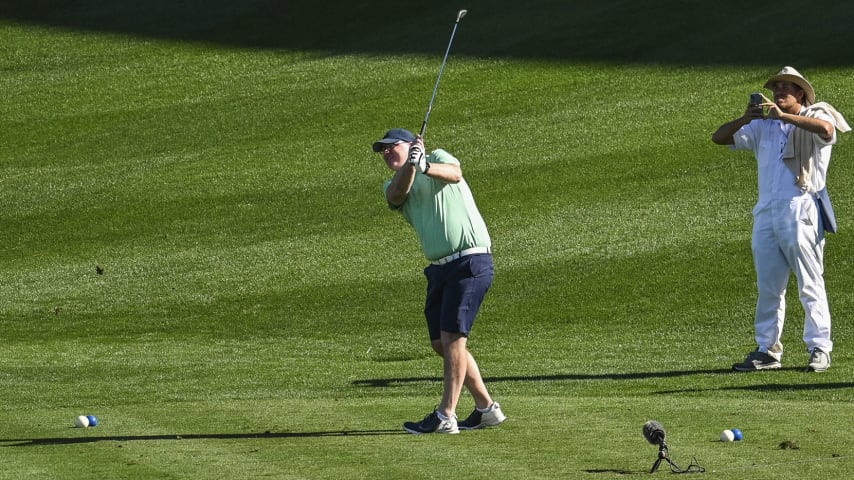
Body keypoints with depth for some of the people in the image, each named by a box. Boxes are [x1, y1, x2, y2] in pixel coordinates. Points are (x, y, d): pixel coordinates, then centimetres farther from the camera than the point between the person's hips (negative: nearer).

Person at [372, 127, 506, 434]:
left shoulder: (438, 157, 3)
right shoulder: (393, 186, 17)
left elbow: (454, 173, -21)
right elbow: (398, 193, -9)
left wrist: (425, 166, -42)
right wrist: (410, 166, -29)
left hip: (470, 261, -8)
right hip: (440, 268, 8)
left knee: (452, 337, -14)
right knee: (441, 344, 9)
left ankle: (446, 417, -17)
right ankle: (486, 408, 20)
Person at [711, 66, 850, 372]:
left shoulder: (814, 118, 4)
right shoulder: (763, 127, 20)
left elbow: (826, 129, -21)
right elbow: (719, 138, 16)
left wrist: (783, 116, -22)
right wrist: (745, 119, -3)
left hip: (801, 211, -6)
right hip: (766, 211, 6)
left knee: (810, 284, -6)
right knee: (768, 287, 6)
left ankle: (819, 349, -4)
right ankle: (767, 351, 10)